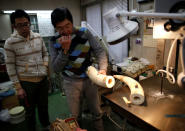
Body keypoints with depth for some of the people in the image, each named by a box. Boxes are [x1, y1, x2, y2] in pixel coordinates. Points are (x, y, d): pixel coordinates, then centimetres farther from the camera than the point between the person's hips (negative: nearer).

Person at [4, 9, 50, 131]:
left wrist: (45, 65, -3)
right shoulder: (10, 42, -10)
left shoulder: (38, 37, 0)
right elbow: (10, 66, -7)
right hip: (26, 82, -3)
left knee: (43, 106, 21)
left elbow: (45, 53, 14)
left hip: (43, 79, 4)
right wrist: (18, 87, -8)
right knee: (30, 110, 15)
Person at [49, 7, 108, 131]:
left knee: (97, 112, 17)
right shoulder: (55, 42, -7)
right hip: (71, 83, 0)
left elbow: (100, 51, -8)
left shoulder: (85, 33, -7)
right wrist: (65, 50, -23)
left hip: (90, 79, 1)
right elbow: (56, 68, -10)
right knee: (76, 116, 16)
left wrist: (103, 69, -25)